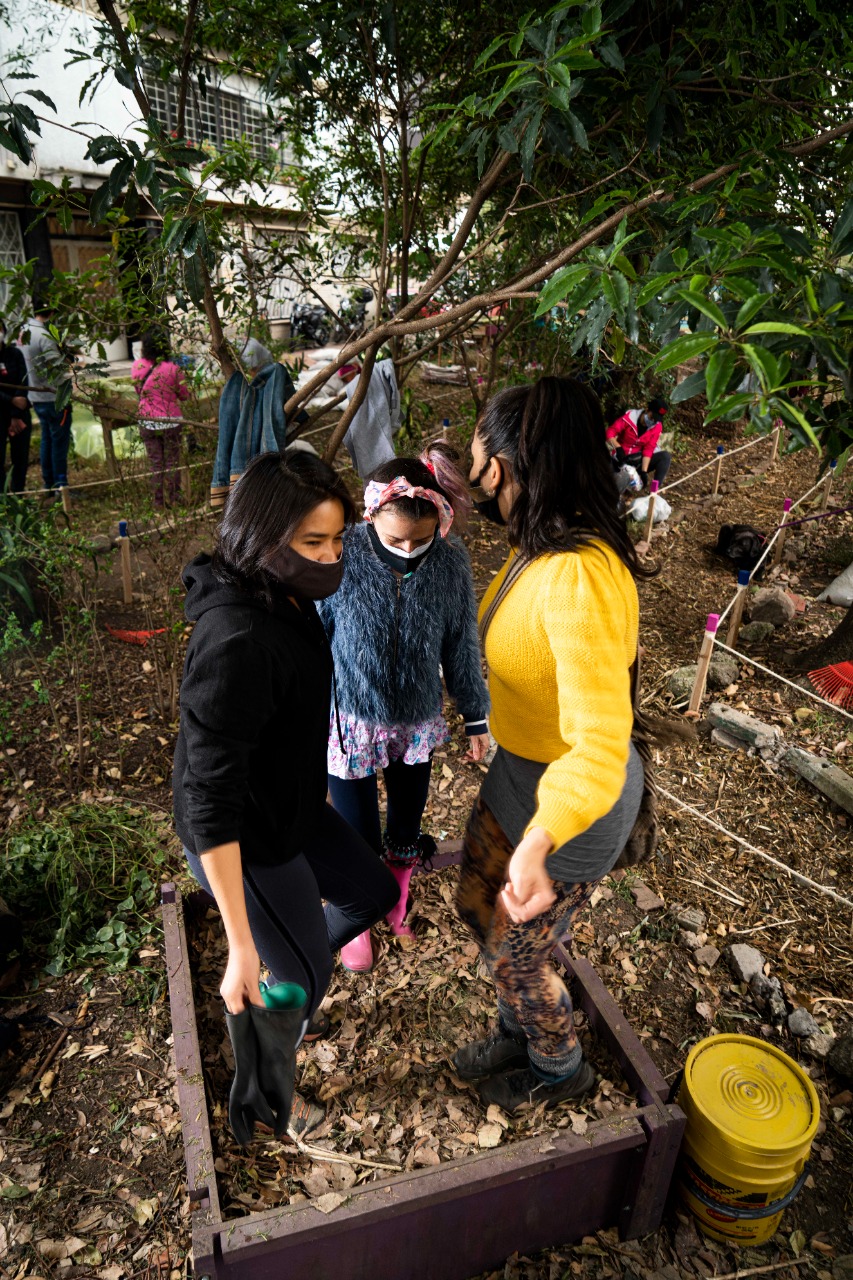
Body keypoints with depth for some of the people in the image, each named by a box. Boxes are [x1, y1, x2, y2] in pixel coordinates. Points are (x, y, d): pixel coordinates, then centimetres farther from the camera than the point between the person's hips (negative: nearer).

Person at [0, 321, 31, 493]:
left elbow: (23, 384, -3)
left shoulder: (15, 353, 2)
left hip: (20, 412, 2)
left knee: (21, 456, 4)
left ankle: (18, 496, 14)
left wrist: (16, 416, -10)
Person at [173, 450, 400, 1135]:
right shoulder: (236, 643, -36)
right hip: (246, 845, -8)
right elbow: (211, 802, -33)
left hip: (294, 808, 8)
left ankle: (289, 974, 49)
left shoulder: (284, 596, -6)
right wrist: (240, 947, -28)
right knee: (307, 982, 13)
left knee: (374, 893, 24)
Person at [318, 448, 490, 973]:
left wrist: (476, 715, 7)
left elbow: (462, 645, -1)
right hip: (351, 723, -2)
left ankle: (398, 898, 53)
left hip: (418, 723, 3)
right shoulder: (343, 558, -22)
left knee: (407, 830, 21)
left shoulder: (452, 562, -15)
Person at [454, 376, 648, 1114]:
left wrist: (537, 845, -55)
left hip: (574, 796, -8)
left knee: (515, 951, 14)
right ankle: (519, 1035, 53)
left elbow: (601, 743, -44)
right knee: (478, 908, 25)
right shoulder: (538, 549, -5)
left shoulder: (581, 578, -34)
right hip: (518, 769, 8)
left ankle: (559, 1068, 47)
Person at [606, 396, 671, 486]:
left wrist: (644, 471, -19)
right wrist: (618, 448, -35)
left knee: (666, 456, -20)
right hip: (622, 458, -4)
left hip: (640, 459, 4)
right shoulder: (629, 417, -15)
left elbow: (648, 449, -9)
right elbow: (610, 432, -16)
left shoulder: (657, 426, -5)